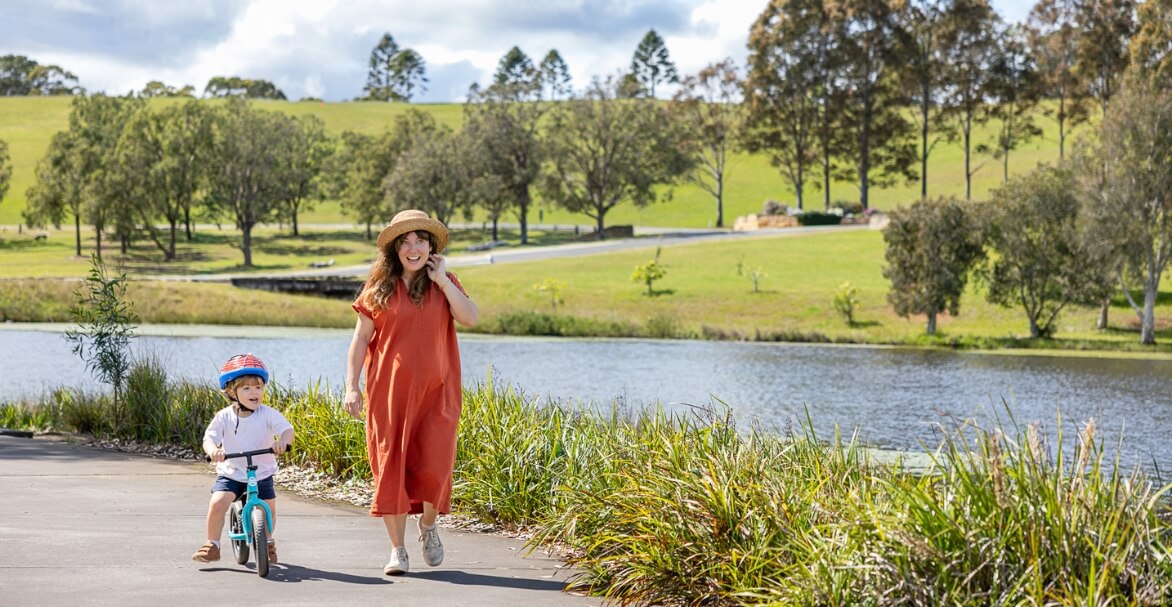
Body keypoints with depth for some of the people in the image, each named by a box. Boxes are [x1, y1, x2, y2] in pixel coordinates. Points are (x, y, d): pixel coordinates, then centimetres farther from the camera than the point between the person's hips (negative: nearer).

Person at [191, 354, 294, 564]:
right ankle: (212, 546, -3)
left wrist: (283, 441, -43)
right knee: (217, 503, -21)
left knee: (269, 511, -3)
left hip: (262, 474, 1)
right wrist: (213, 450, -36)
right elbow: (209, 438, -13)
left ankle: (267, 541, 30)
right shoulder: (224, 417, -6)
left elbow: (287, 429, -20)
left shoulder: (268, 414, -8)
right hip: (230, 474, -1)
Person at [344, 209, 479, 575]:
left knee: (434, 465, -9)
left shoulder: (444, 283, 8)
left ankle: (428, 526, 21)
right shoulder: (379, 287, 5)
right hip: (389, 391, 0)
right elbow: (360, 339, 5)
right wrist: (351, 387, -3)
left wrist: (442, 280, -9)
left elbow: (469, 318, -9)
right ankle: (397, 549, 7)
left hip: (435, 391, 0)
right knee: (390, 464, -2)